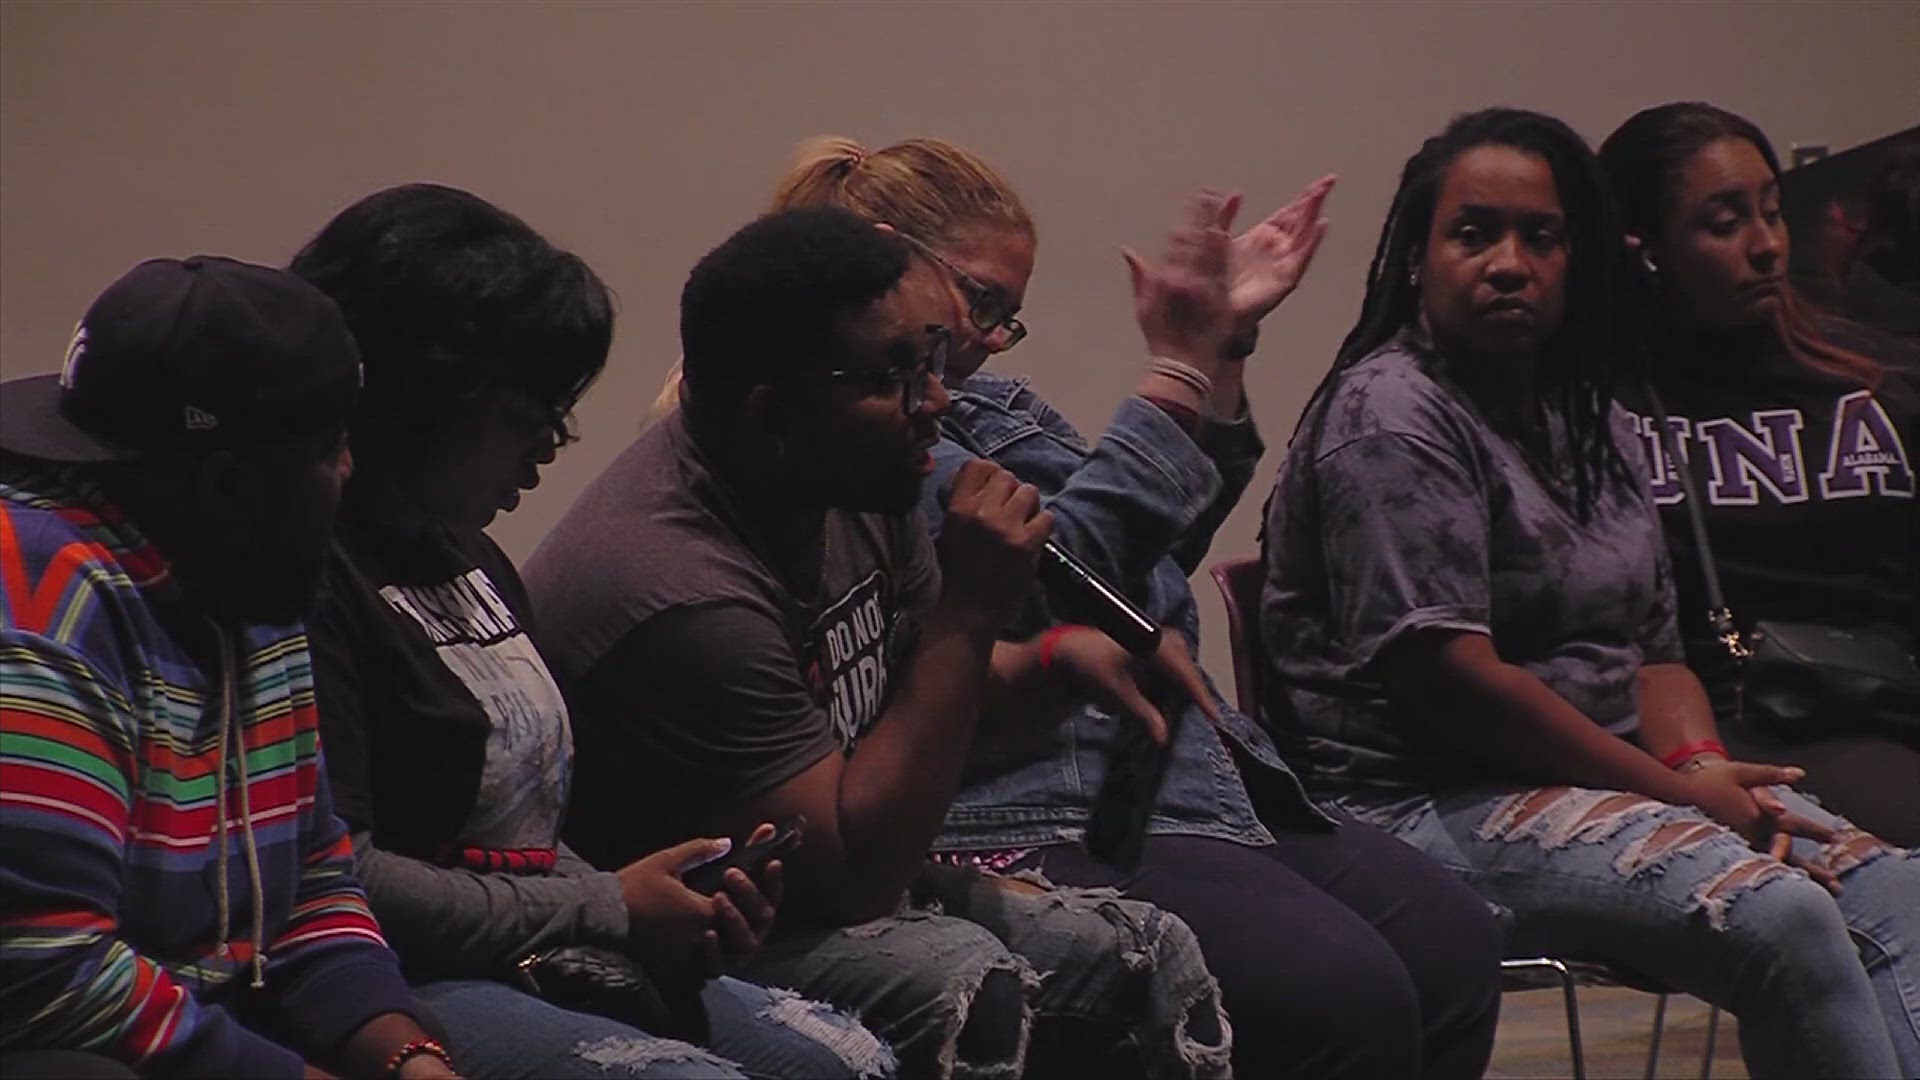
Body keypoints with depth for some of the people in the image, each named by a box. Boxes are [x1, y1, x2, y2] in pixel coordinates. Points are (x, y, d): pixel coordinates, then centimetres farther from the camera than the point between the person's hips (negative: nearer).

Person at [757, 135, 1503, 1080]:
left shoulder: (977, 402, 21)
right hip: (1040, 820, -10)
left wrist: (1222, 347, 16)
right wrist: (1178, 370, -13)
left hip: (1196, 780, 11)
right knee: (1342, 996, -27)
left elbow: (1159, 549, 26)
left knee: (1452, 945, -6)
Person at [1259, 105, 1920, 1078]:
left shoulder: (1589, 422, 18)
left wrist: (1701, 766, -7)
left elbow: (1655, 651, 17)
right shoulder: (1391, 415, -9)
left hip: (1611, 777, 8)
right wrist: (1671, 788, -14)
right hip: (1431, 805, -8)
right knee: (1782, 920, -28)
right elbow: (1445, 674, -17)